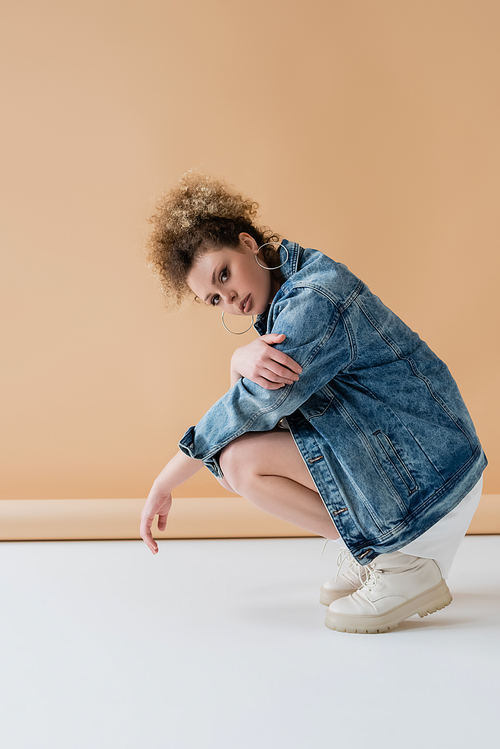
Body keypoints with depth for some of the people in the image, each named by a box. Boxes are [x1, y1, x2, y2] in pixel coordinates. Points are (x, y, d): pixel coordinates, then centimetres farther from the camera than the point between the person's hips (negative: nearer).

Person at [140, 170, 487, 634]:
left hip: (428, 471, -10)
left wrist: (163, 486, -6)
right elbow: (244, 379, 4)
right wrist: (245, 357, -22)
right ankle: (366, 551, 13)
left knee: (241, 461, -17)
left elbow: (248, 407, -18)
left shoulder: (312, 300, -22)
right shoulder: (285, 287, 8)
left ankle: (400, 566, -9)